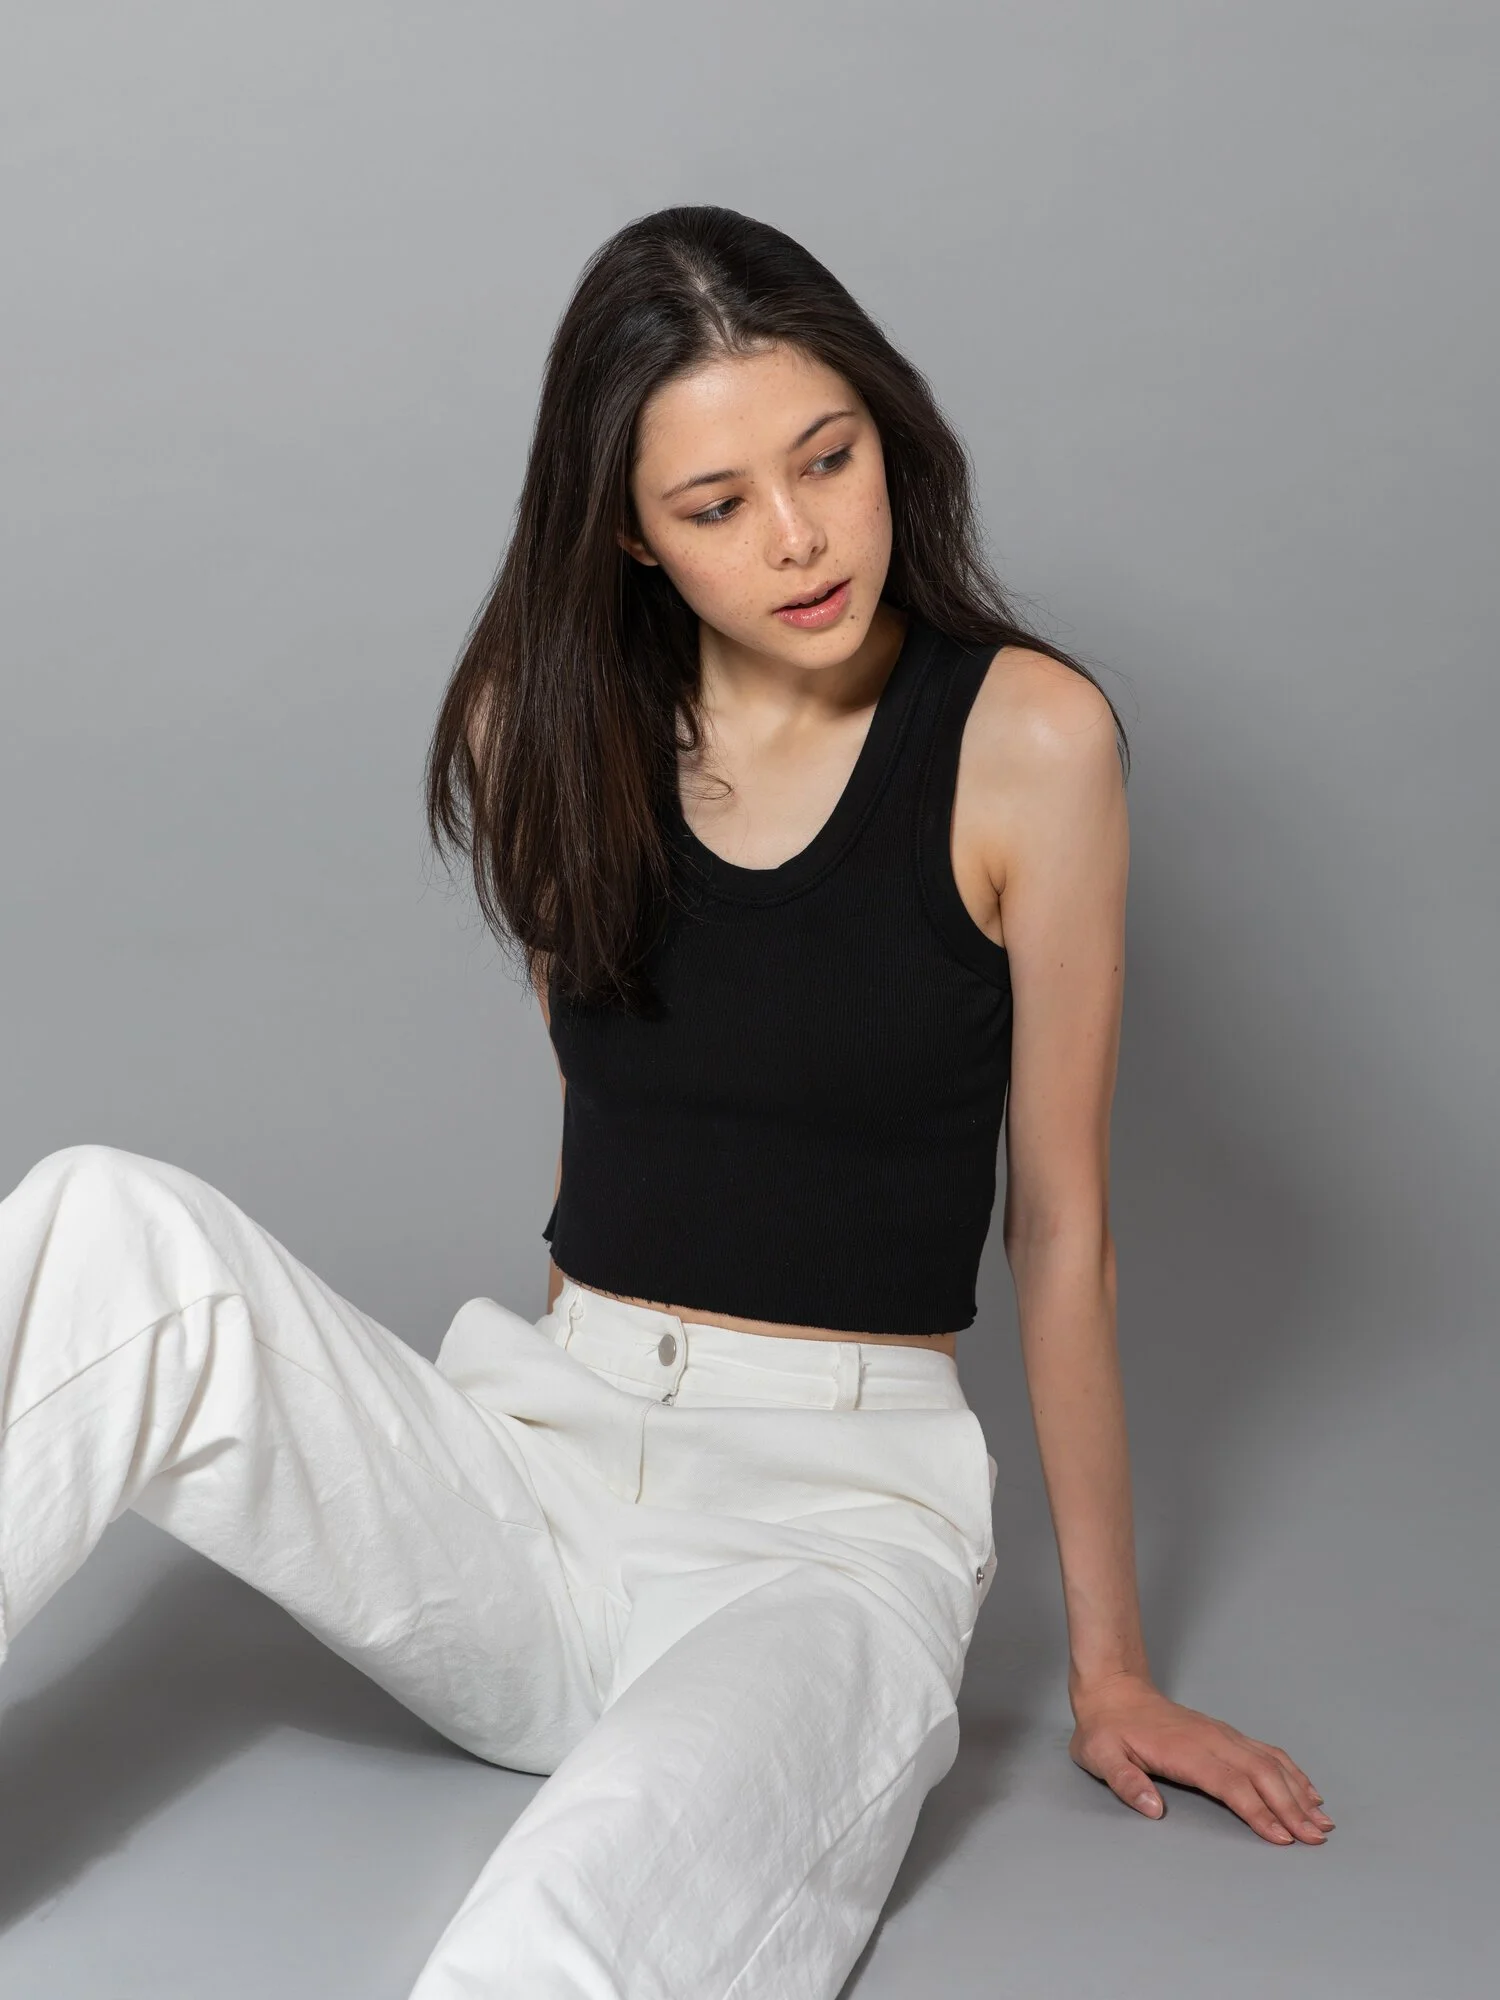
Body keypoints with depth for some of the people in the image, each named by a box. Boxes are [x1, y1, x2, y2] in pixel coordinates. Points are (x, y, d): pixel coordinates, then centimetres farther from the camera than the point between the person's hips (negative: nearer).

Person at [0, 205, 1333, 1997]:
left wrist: (1107, 1666, 2)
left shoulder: (1025, 739, -7)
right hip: (543, 1455, 5)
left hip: (842, 1515, -4)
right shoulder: (551, 727, 5)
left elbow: (1060, 1220, -3)